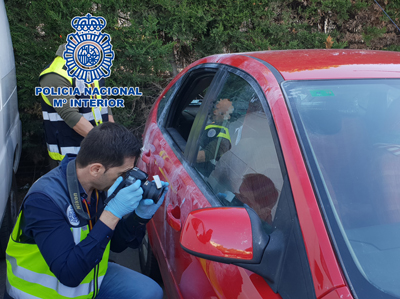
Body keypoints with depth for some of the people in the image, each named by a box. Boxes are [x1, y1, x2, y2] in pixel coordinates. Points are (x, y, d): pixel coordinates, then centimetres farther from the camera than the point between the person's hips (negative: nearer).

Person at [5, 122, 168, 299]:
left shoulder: (100, 185, -10)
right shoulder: (44, 199, -29)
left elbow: (116, 244, 1)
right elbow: (69, 274, -35)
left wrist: (141, 215, -18)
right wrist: (112, 214, -37)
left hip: (89, 273, 5)